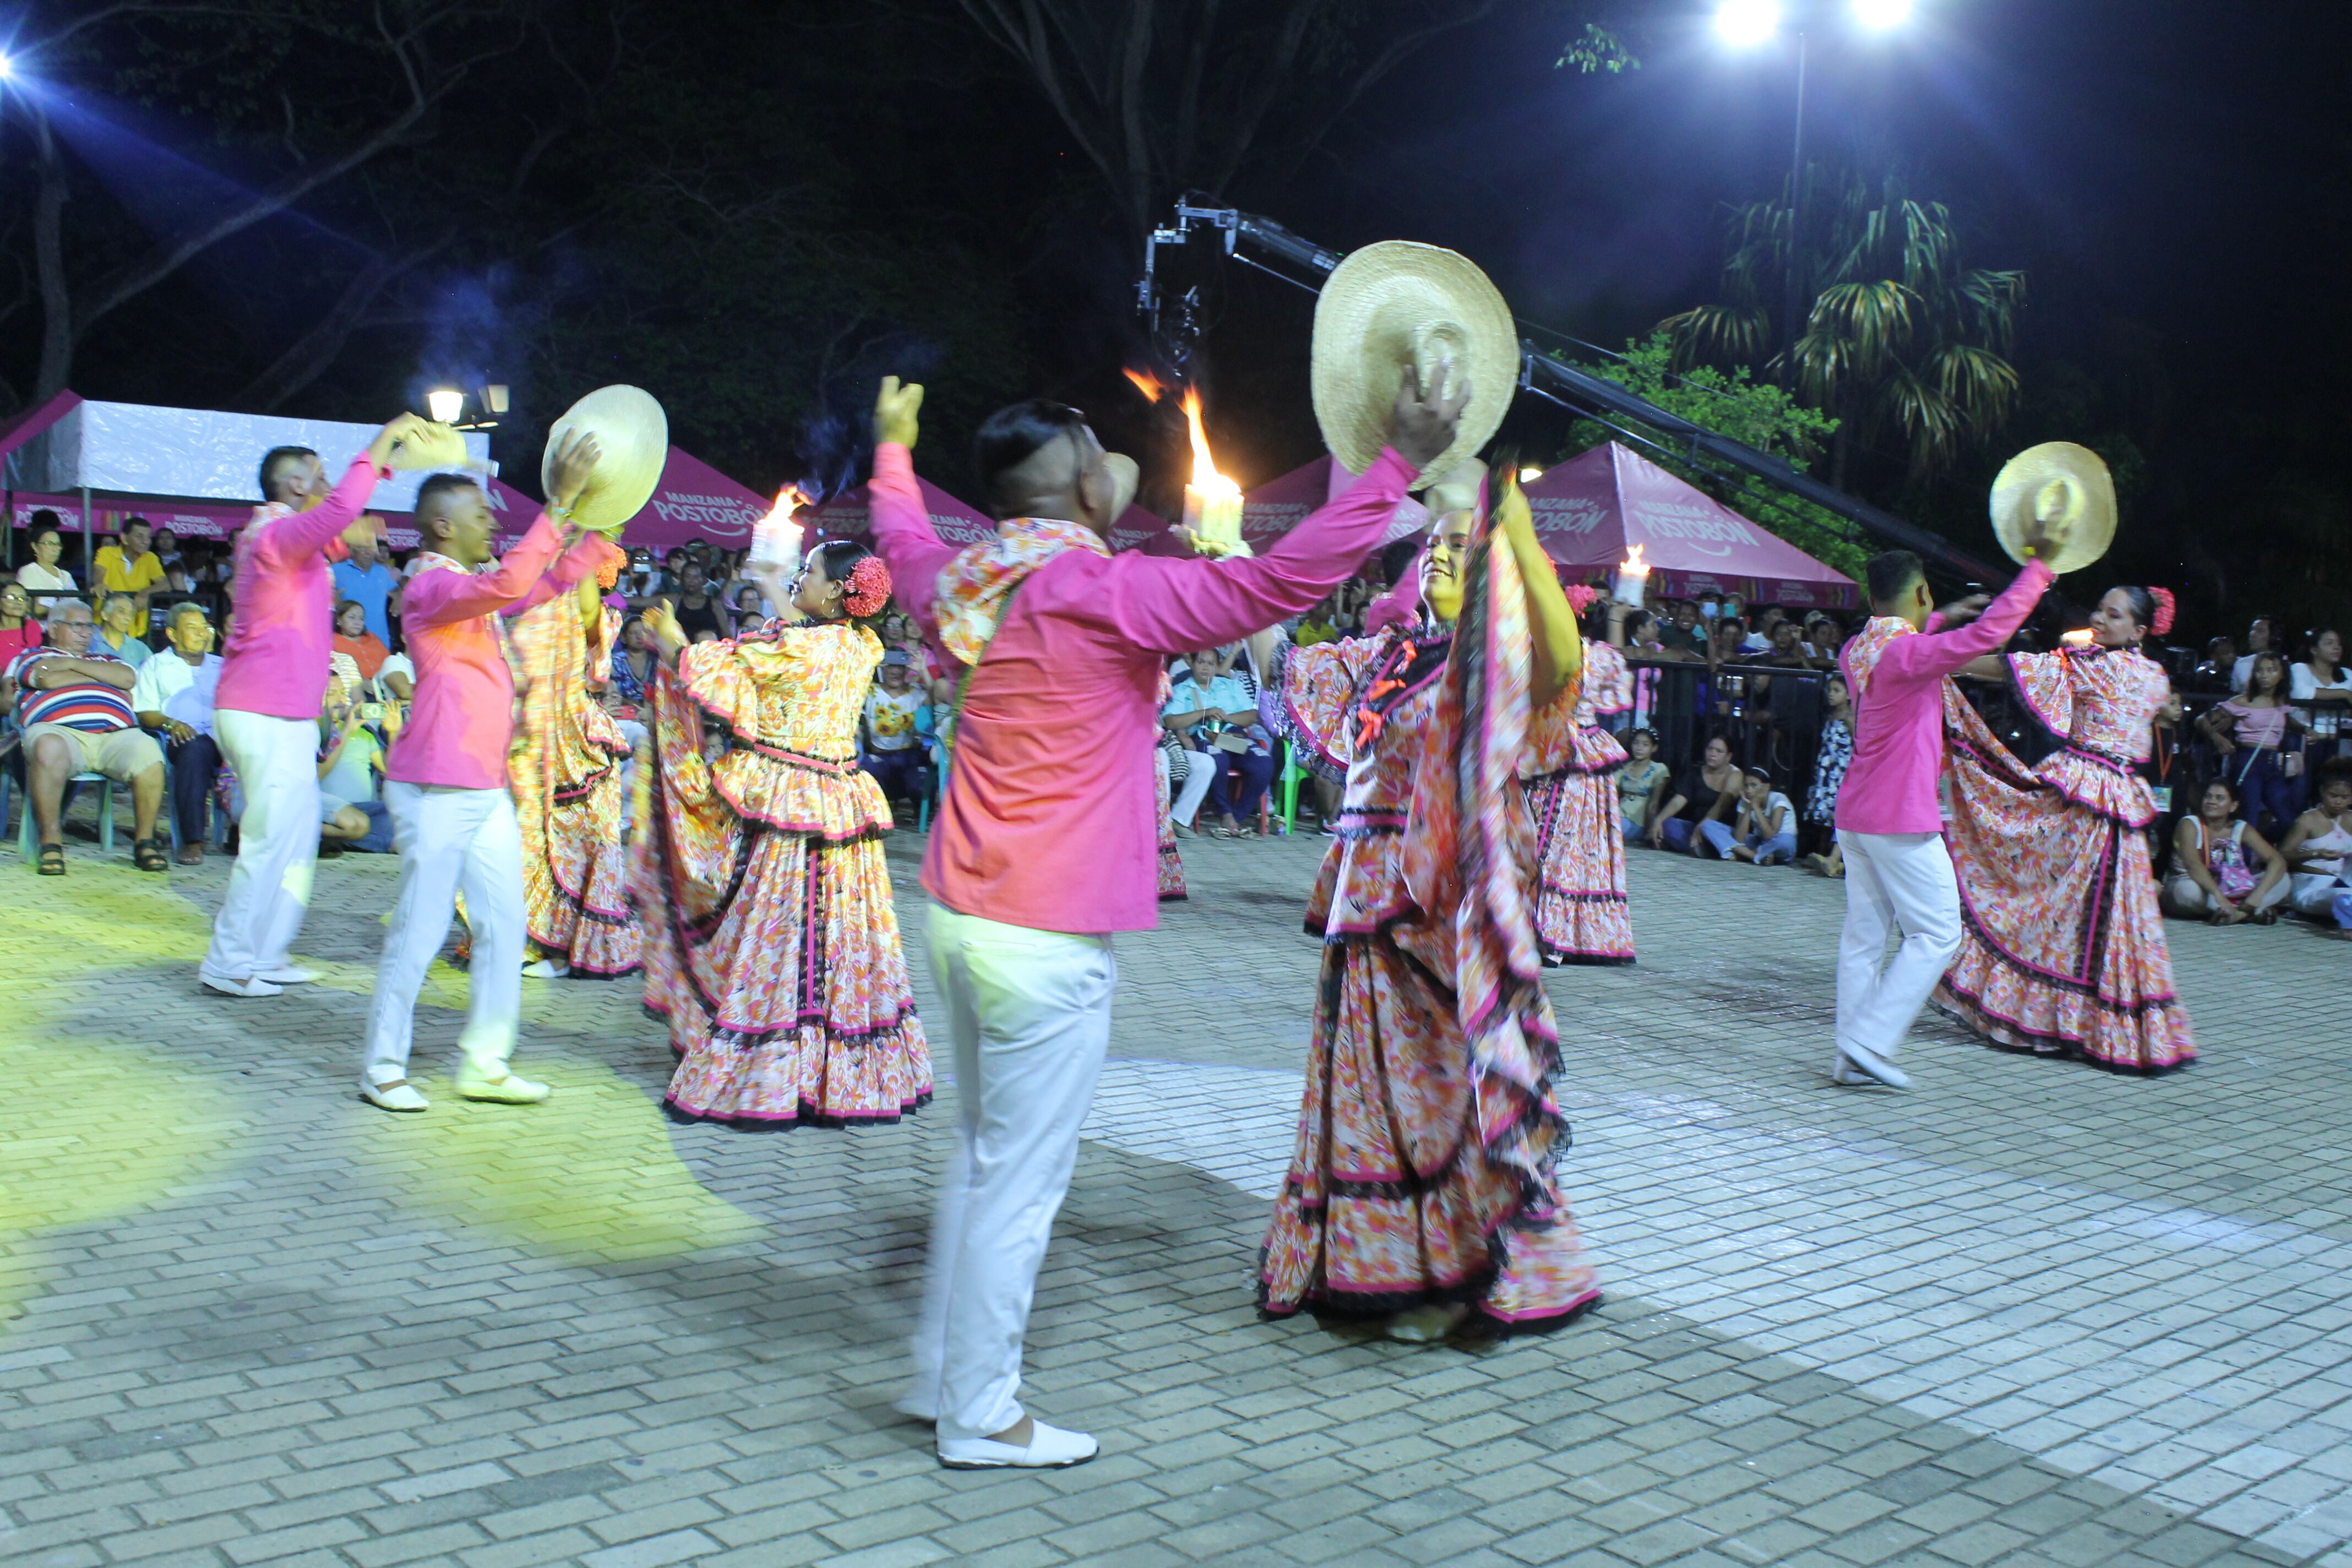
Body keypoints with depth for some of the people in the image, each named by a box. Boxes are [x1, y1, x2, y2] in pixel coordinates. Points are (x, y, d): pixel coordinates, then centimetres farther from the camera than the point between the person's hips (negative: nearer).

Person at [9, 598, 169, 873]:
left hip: (116, 733, 2)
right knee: (49, 750, -40)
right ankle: (51, 840, -29)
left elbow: (127, 677, 12)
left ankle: (144, 840, -20)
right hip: (60, 729, -2)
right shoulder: (31, 657, 29)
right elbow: (48, 679, 4)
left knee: (148, 755, -32)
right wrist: (105, 678, 15)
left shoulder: (104, 658, 37)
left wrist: (72, 664, 9)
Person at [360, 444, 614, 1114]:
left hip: (486, 788, 9)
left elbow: (550, 581, 27)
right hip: (437, 791, -9)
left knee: (504, 924, 8)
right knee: (421, 928, -3)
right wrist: (560, 502, -31)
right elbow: (509, 584, -31)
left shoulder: (471, 585, 17)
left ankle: (483, 1062, 15)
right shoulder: (431, 588, -12)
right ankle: (383, 1067, 9)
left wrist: (604, 525, 16)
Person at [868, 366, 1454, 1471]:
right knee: (1021, 1182, 3)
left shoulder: (961, 586, 5)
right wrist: (1398, 464, -16)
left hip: (962, 917, 8)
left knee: (981, 1158, 21)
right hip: (1049, 941, -8)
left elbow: (903, 542, 29)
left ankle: (939, 1376, 32)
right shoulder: (1103, 592, -17)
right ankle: (980, 1419, 16)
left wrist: (892, 448, 48)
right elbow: (1281, 581, -22)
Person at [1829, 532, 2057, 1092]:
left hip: (1854, 815, 8)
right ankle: (1869, 1044, -5)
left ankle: (1853, 1057, 10)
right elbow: (1988, 631, -25)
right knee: (1936, 933, 1)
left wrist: (1940, 619, 34)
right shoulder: (1910, 654, -17)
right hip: (1901, 820, -8)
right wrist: (2038, 564, -18)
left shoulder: (1857, 650, 8)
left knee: (1864, 935, 10)